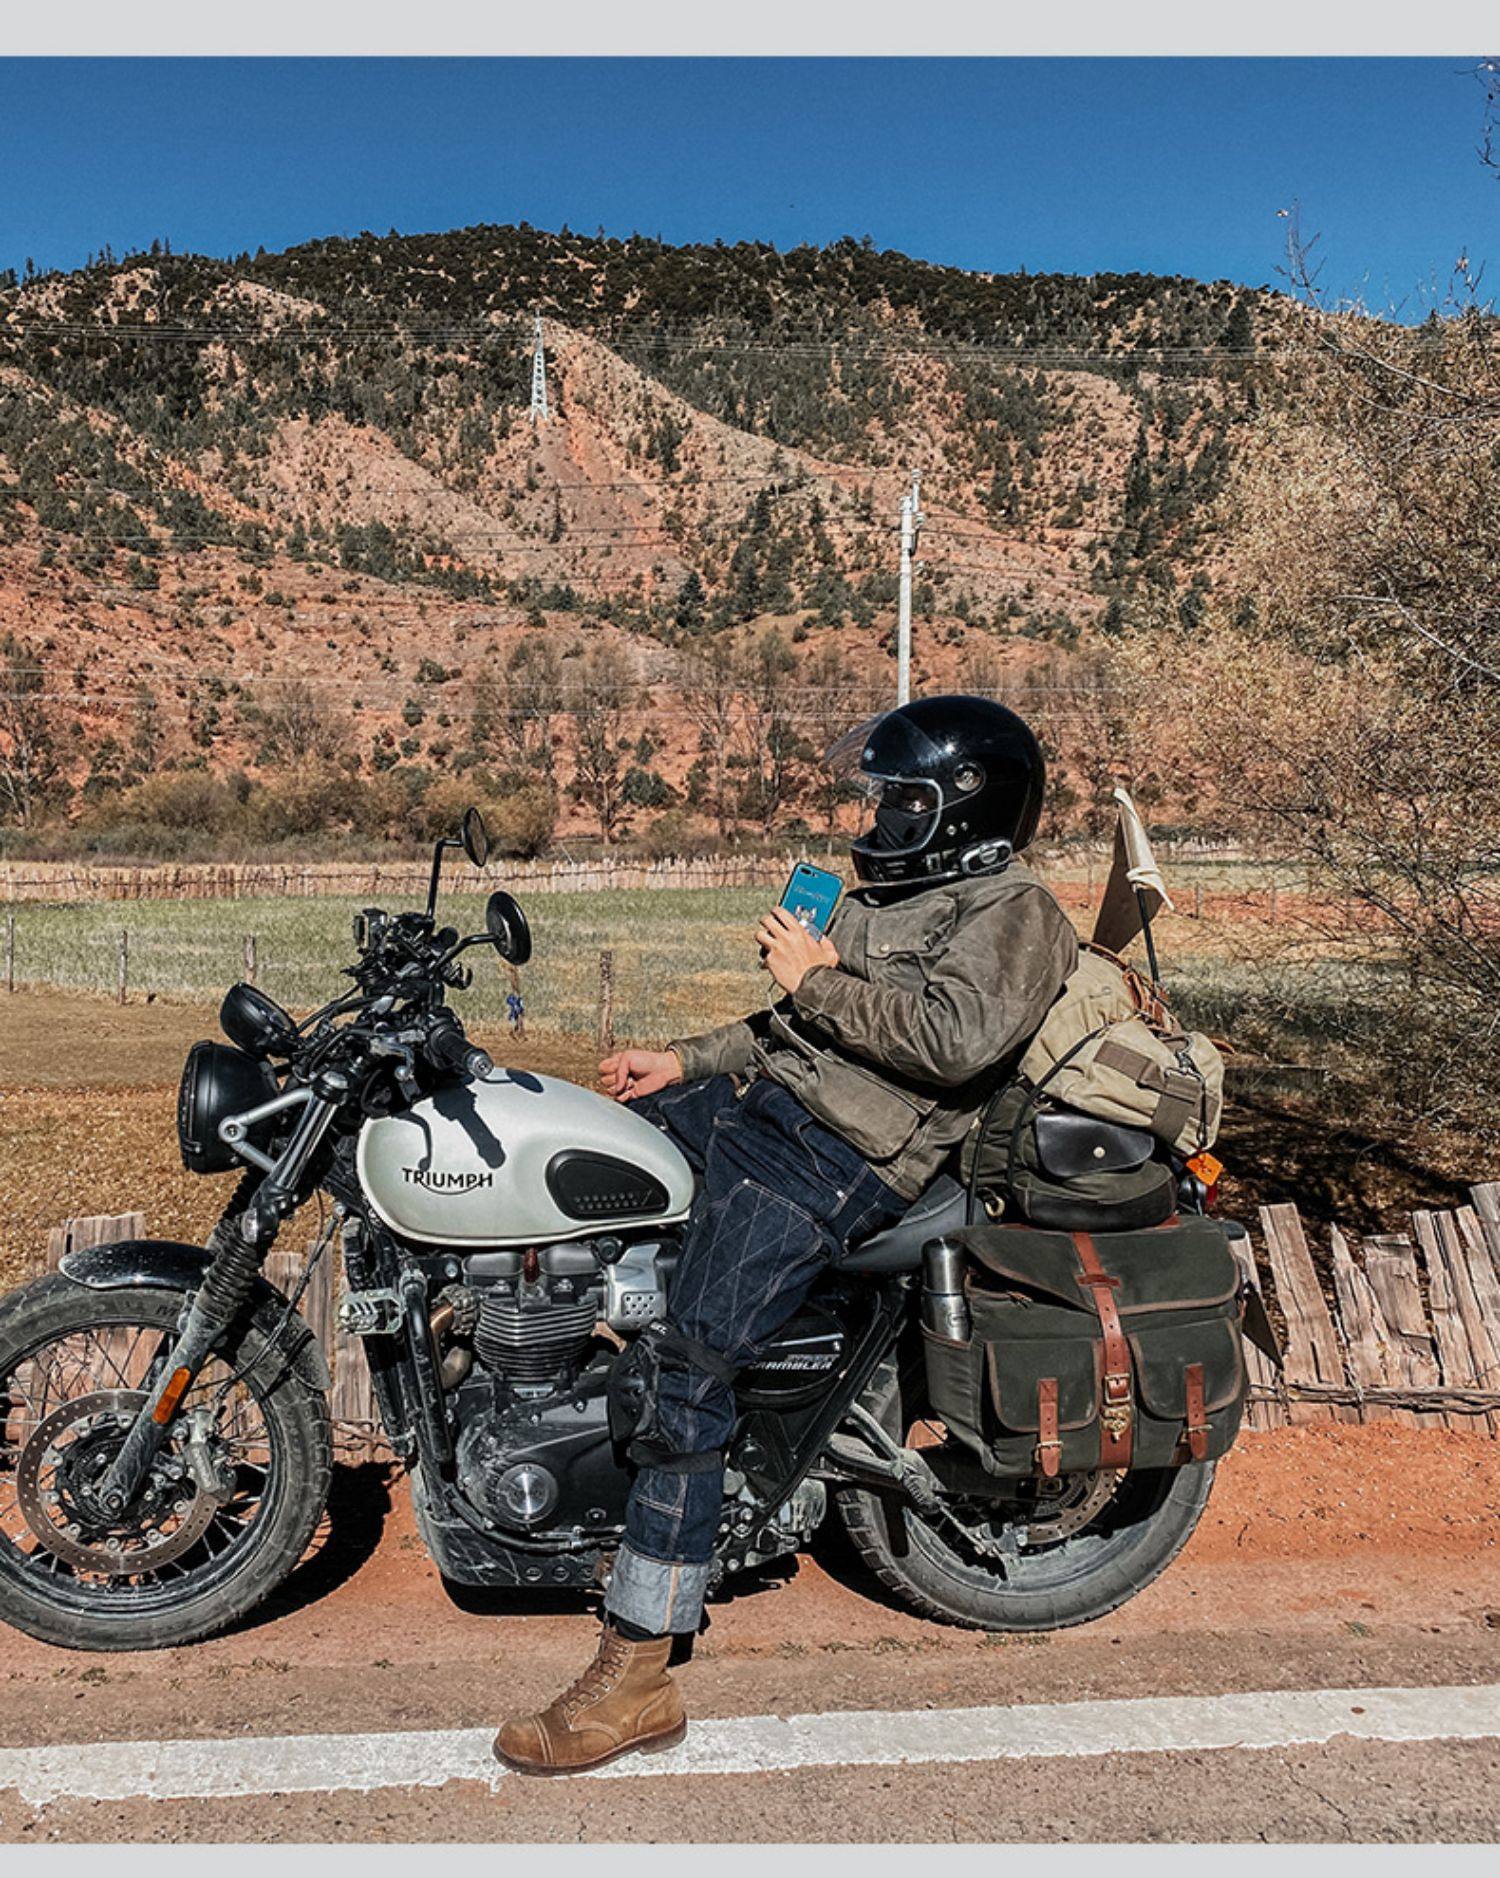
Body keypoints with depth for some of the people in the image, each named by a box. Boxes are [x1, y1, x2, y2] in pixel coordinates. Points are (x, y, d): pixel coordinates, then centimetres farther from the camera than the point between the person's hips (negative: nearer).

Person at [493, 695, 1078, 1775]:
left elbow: (955, 1039, -25)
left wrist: (818, 978, -16)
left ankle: (637, 1681, -7)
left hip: (841, 1162, -10)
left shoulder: (1014, 910, -7)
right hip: (760, 1104, 11)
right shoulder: (895, 892, 22)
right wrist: (687, 1062, 17)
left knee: (682, 1381, -18)